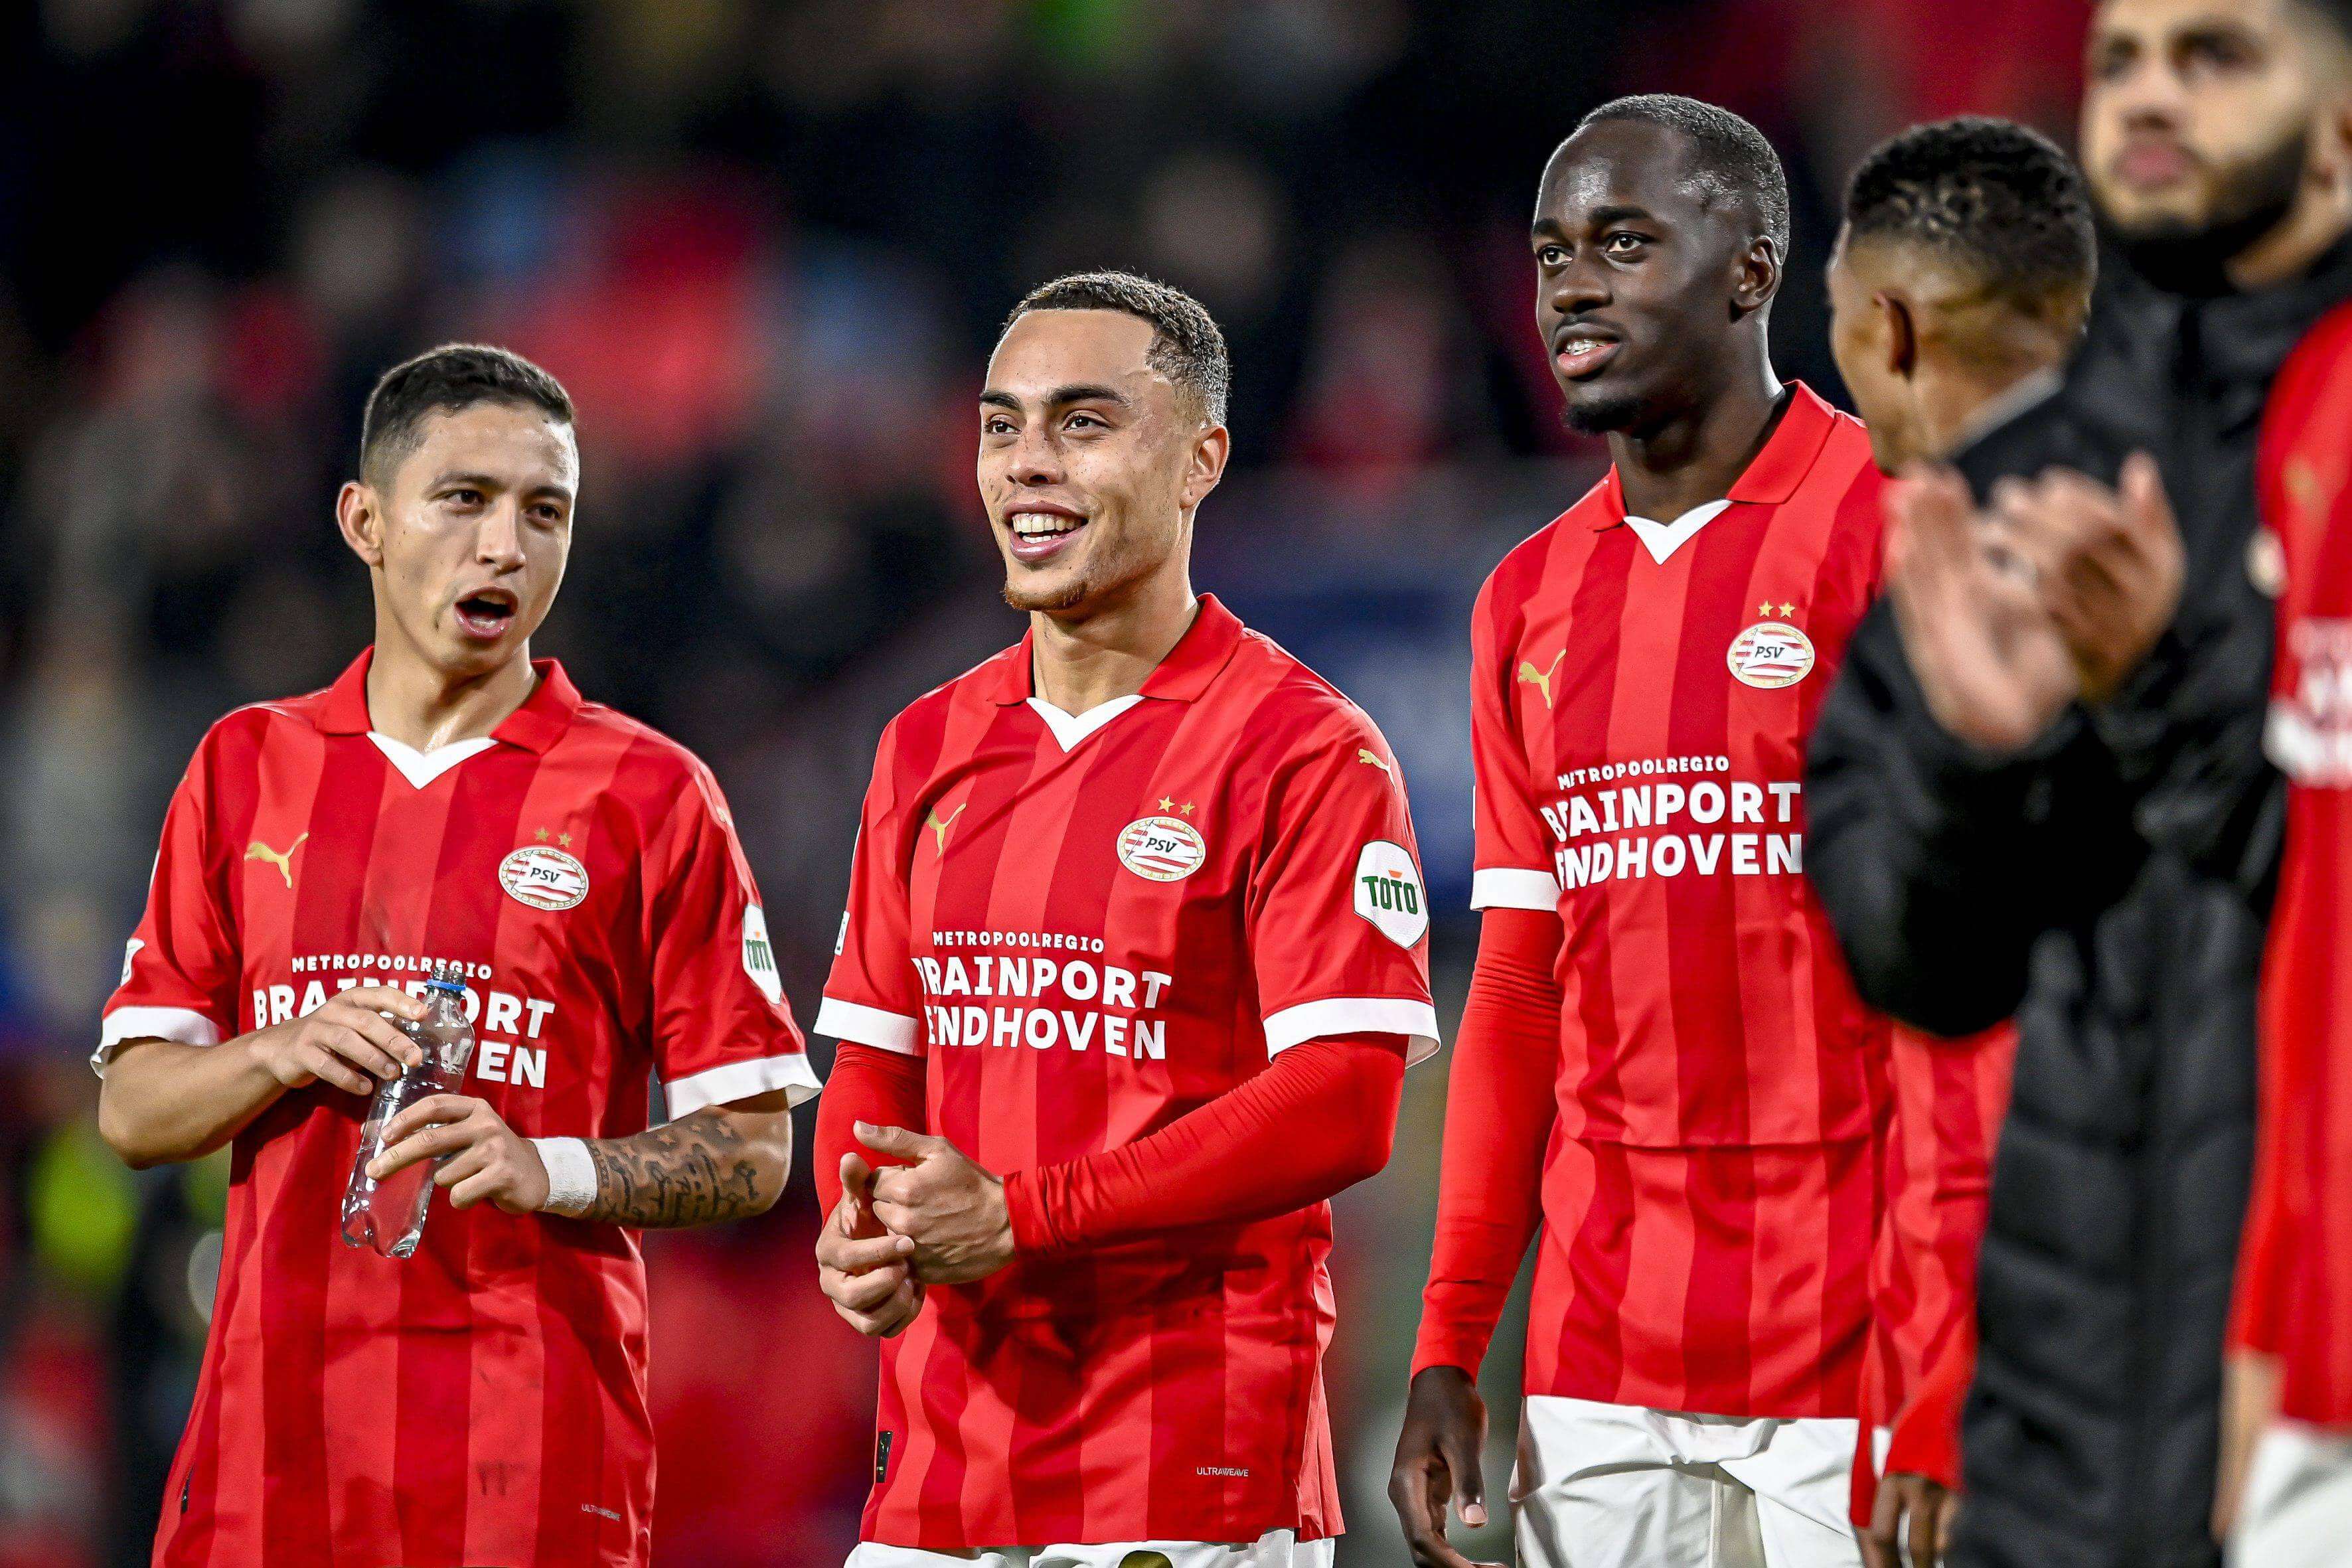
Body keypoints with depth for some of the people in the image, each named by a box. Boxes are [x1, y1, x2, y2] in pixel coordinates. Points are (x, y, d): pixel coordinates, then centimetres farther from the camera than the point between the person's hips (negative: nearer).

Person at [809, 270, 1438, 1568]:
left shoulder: (1307, 754, -6)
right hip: (943, 1444, 5)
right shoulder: (929, 748, 15)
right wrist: (858, 1234, -6)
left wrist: (1021, 1216, -16)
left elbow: (1342, 1108, -14)